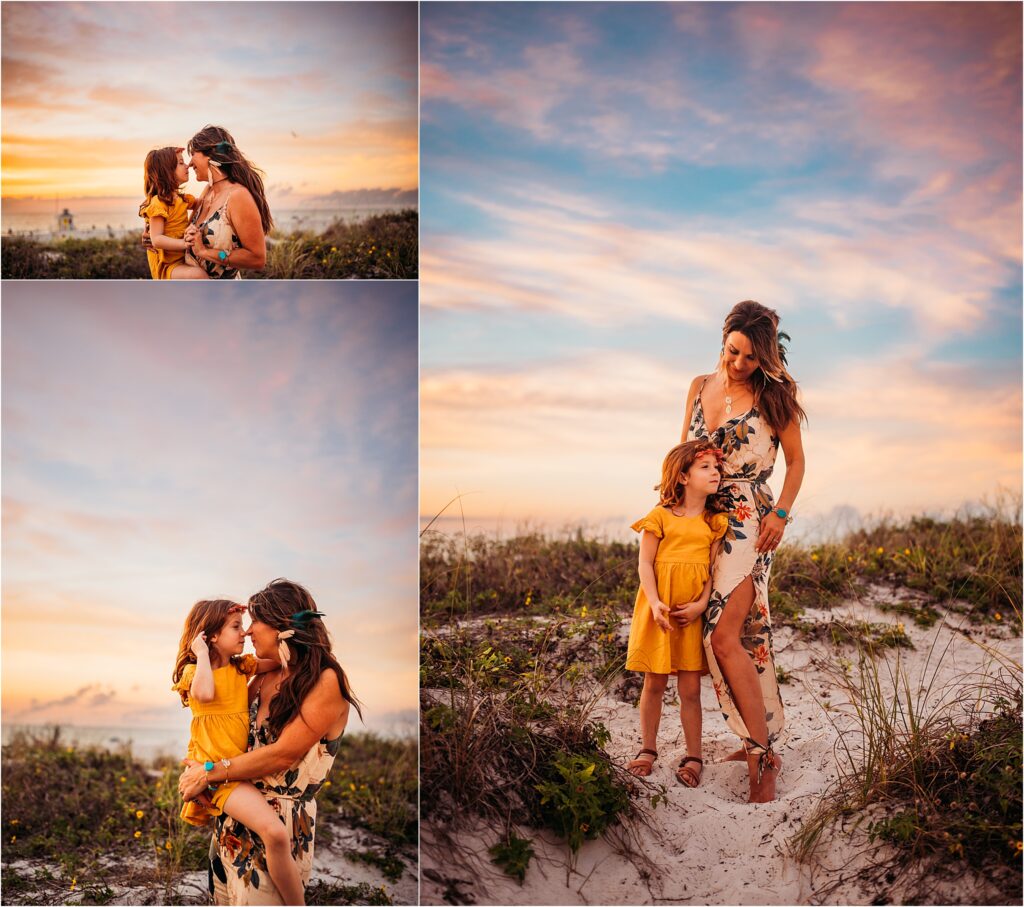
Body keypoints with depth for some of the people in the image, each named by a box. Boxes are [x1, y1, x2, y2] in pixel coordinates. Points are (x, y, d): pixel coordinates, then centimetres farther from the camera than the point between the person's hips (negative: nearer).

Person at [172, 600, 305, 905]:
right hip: (216, 769, -8)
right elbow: (205, 693, -27)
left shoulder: (241, 667, 14)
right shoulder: (194, 671, -4)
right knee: (275, 833, -26)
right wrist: (202, 654, -15)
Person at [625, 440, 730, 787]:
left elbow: (714, 568, 3)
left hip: (693, 613, 2)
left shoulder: (715, 522, 6)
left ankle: (694, 757, 12)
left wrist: (701, 604, -11)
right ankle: (648, 750, 20)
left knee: (690, 688, 3)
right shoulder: (660, 517, -2)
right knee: (654, 683, 7)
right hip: (659, 610, -1)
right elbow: (645, 564, -4)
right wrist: (655, 604, -16)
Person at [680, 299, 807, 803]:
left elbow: (796, 460, 4)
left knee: (724, 636, -18)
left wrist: (782, 513, -8)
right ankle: (761, 739, 16)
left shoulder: (774, 396, -4)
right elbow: (685, 452, 18)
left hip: (749, 520, -5)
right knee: (746, 634, 8)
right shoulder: (701, 387, 9)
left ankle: (761, 759, -15)